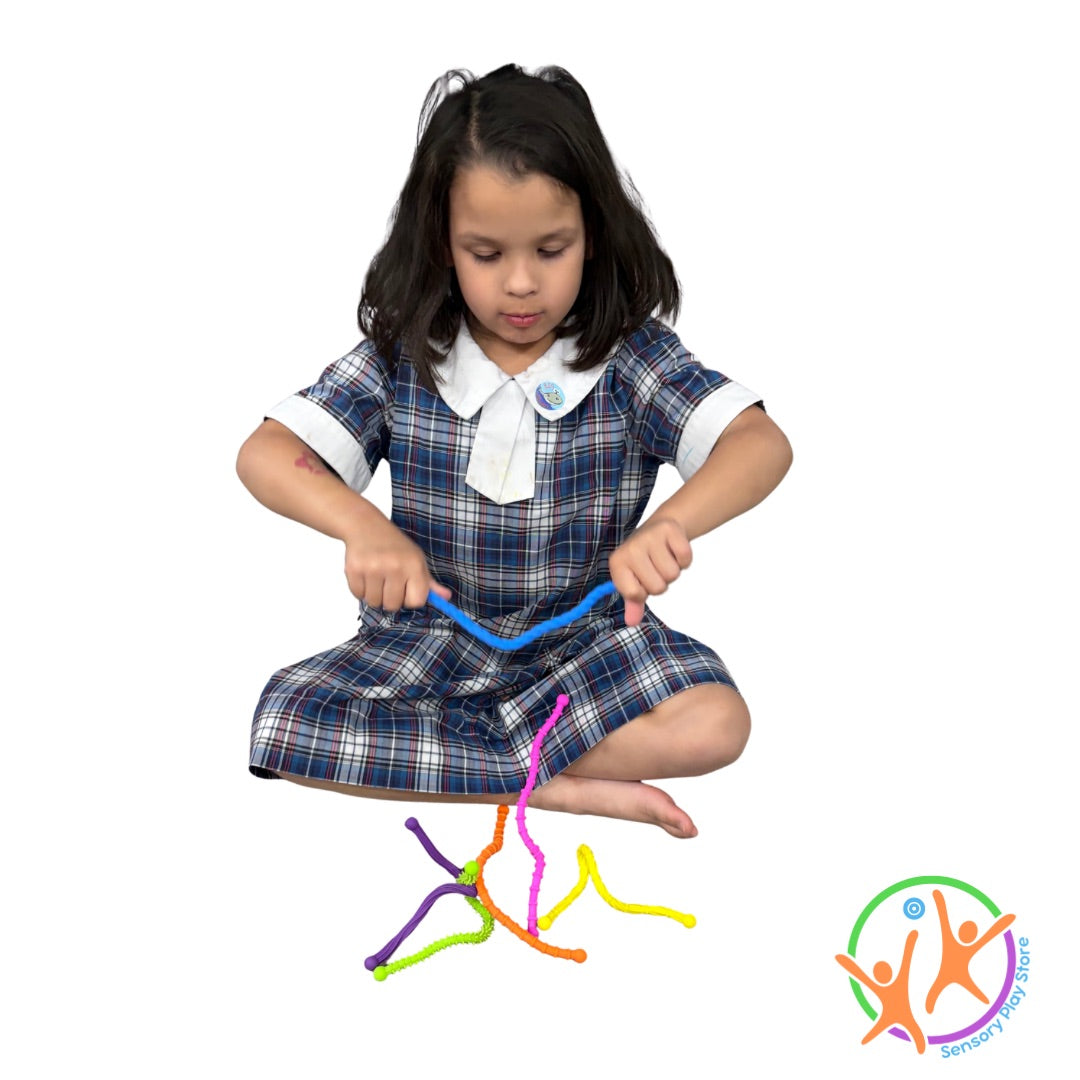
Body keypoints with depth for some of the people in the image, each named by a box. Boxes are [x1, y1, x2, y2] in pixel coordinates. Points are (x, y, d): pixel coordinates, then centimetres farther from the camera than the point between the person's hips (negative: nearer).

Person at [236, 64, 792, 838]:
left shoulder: (629, 354, -11)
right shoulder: (402, 356, -8)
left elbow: (764, 444, -22)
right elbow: (265, 454, -14)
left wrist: (673, 523, -45)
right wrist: (363, 526, -36)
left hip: (586, 635, 0)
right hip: (430, 635, 1)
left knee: (716, 724, -27)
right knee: (284, 727, -23)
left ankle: (434, 746, -18)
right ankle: (564, 788, -22)